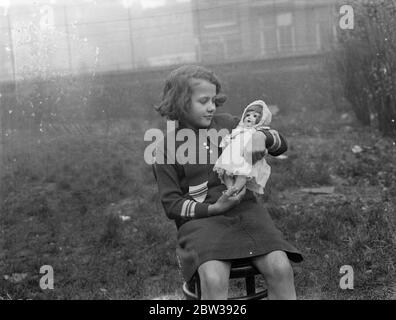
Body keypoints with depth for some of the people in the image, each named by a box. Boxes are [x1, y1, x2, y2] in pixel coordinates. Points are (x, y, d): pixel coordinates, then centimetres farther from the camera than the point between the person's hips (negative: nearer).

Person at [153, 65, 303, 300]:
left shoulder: (227, 124, 12)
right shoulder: (167, 148, 3)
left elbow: (281, 144, 15)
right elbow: (172, 205, 1)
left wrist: (262, 136, -9)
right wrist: (213, 208, -14)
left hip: (244, 209, 3)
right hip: (201, 219, -3)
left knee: (280, 268, -23)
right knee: (214, 279, -32)